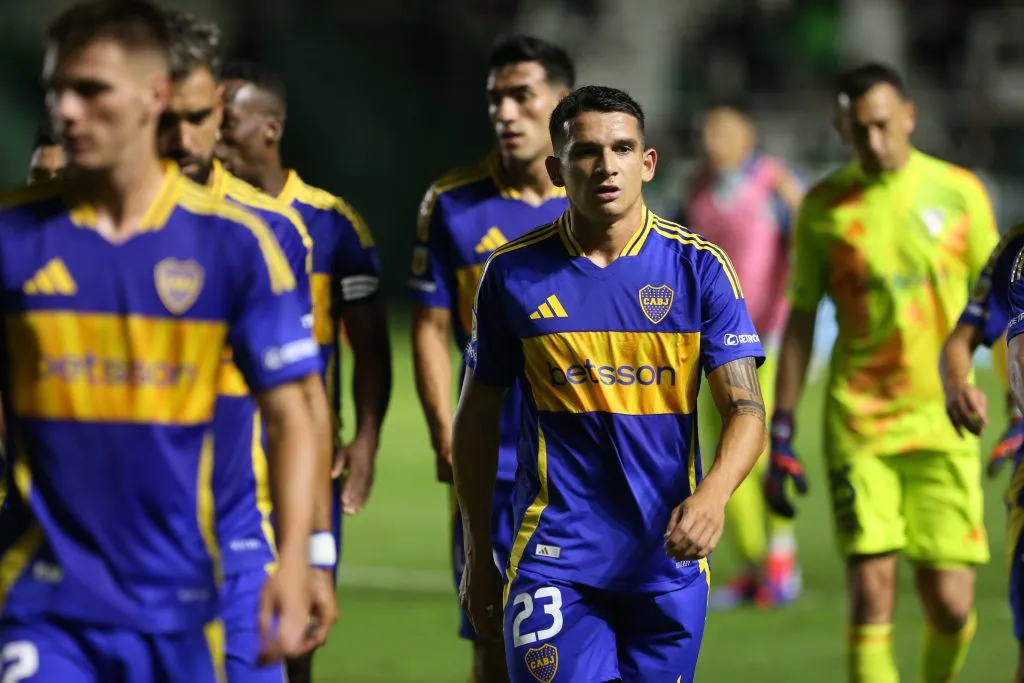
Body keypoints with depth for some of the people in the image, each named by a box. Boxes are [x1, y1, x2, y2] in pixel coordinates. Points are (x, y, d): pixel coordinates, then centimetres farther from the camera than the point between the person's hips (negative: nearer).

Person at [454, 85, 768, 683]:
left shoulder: (698, 267, -1)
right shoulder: (513, 274, 1)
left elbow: (746, 410, -6)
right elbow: (478, 418, 11)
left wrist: (712, 496, -26)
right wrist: (478, 556, 11)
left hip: (669, 554, 1)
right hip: (555, 559, -1)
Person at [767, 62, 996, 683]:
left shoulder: (959, 193, 2)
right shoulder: (823, 206, 2)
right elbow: (801, 320, 8)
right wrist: (781, 433, 5)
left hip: (943, 424, 0)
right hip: (857, 423, 0)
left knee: (950, 603, -3)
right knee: (872, 595, -11)